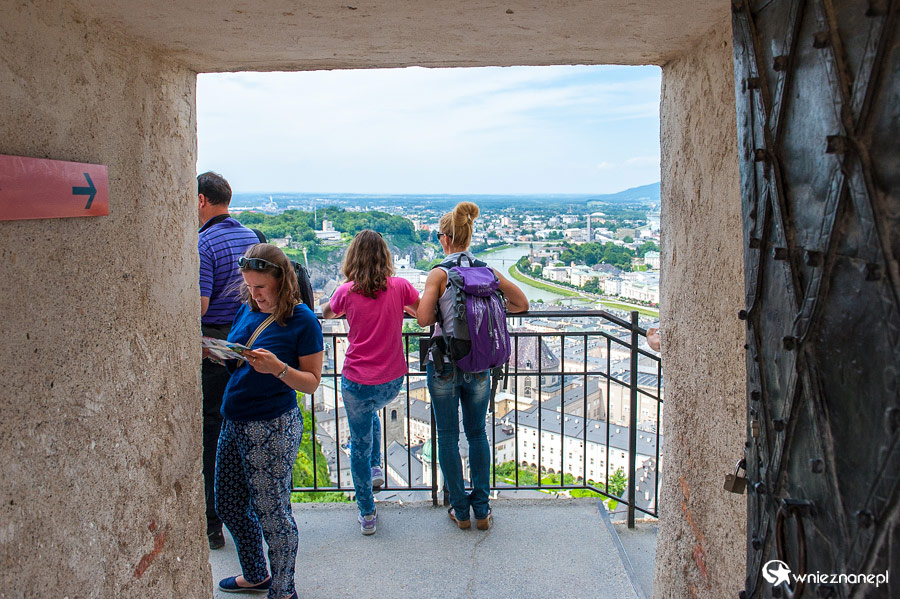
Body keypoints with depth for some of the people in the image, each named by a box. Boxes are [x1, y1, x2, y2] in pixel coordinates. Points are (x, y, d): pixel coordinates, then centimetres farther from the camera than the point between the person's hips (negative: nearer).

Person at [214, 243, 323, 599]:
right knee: (228, 506, 18)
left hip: (273, 427, -8)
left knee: (271, 512, 4)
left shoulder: (302, 320, -12)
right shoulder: (247, 310, 7)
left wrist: (278, 368, -27)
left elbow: (312, 382, -11)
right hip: (234, 423, 8)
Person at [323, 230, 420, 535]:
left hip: (357, 381, -2)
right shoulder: (399, 287, -7)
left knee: (359, 445, 14)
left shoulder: (347, 292, -8)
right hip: (392, 381, 2)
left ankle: (367, 515, 22)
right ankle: (376, 467, 36)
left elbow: (326, 313, 13)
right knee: (370, 413, 36)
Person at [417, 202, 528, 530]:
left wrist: (442, 316, 3)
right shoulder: (487, 271, 0)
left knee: (448, 437, 11)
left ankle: (460, 510, 20)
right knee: (477, 433, 17)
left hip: (445, 365, -3)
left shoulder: (438, 274, -10)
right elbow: (521, 303, 8)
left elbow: (424, 319, -18)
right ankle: (482, 510, 23)